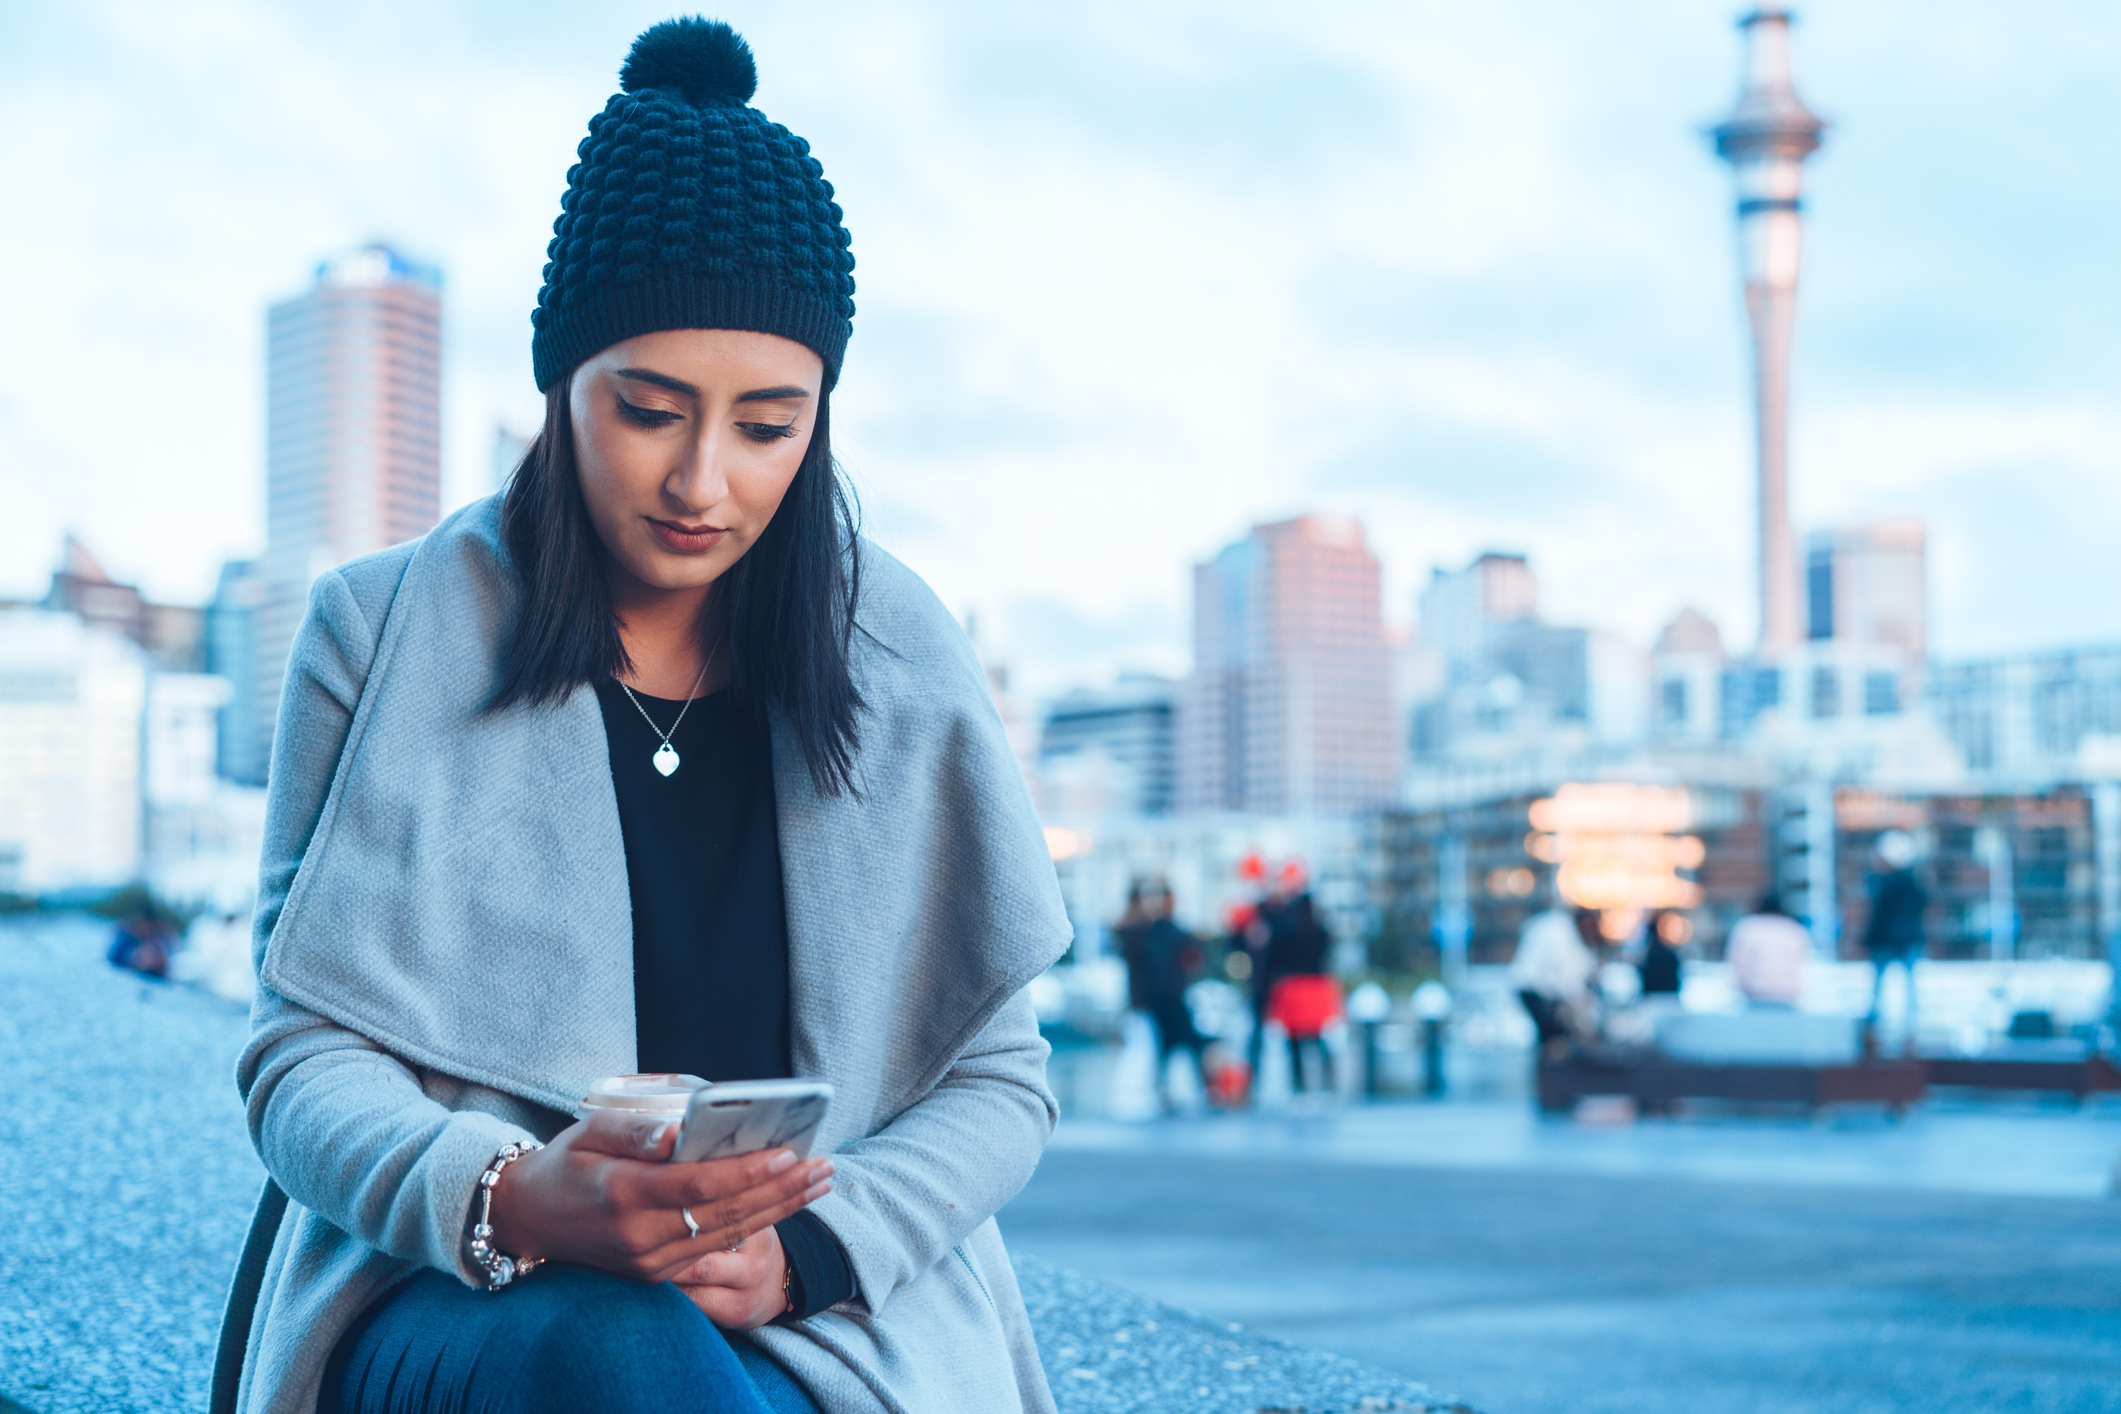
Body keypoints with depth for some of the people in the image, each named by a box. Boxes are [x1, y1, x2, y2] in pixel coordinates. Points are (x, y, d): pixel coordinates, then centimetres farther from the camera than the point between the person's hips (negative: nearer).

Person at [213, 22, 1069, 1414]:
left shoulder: (901, 664, 7)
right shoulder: (386, 632, 5)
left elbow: (998, 1079, 7)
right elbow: (304, 1056, 0)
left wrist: (801, 1250, -13)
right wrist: (506, 1195, -22)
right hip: (450, 1301, 0)